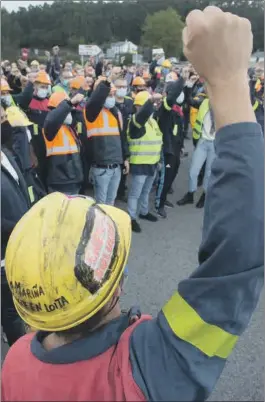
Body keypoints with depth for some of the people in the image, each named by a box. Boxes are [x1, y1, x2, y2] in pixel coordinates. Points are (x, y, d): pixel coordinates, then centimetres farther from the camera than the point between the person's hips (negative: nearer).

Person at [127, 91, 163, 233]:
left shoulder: (152, 121, 13)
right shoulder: (136, 120, -15)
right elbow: (143, 113, -40)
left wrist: (158, 158, 23)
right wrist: (151, 100, -54)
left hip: (152, 163, 8)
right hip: (139, 164, -8)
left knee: (146, 191, 23)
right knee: (135, 193, 1)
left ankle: (144, 212, 39)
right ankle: (132, 218, 12)